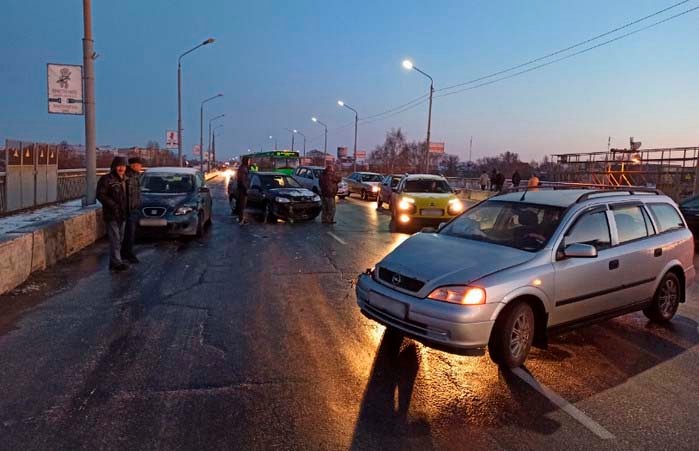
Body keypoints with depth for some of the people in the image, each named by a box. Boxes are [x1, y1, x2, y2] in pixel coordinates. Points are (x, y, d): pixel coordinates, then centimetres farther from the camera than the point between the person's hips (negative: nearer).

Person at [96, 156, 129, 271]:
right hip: (111, 215, -8)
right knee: (115, 239, -8)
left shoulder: (124, 180, 13)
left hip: (122, 215, 8)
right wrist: (112, 205, -24)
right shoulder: (106, 179, -11)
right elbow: (100, 195, -17)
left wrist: (127, 209, 12)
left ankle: (114, 261, 23)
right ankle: (116, 262, -4)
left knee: (120, 239, 13)